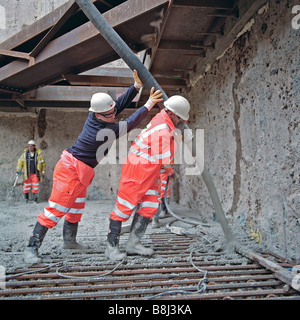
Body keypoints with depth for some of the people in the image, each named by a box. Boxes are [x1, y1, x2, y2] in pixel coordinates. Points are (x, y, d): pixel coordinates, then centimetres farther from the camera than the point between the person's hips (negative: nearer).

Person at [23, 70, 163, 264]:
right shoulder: (103, 132, -25)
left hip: (80, 172, 10)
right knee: (57, 208, -10)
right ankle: (32, 247, -4)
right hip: (71, 169, -10)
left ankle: (69, 240, 34)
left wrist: (137, 86, 2)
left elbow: (120, 103, 5)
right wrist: (149, 104, -14)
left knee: (77, 206, 20)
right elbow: (130, 124, -17)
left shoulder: (94, 116, -2)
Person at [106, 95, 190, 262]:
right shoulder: (163, 131, -24)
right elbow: (164, 160, -16)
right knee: (125, 206, -3)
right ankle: (112, 246, 8)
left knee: (150, 205, 7)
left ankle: (133, 243, 14)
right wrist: (171, 172, 5)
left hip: (150, 172, 10)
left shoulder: (162, 117, 5)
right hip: (138, 169, -10)